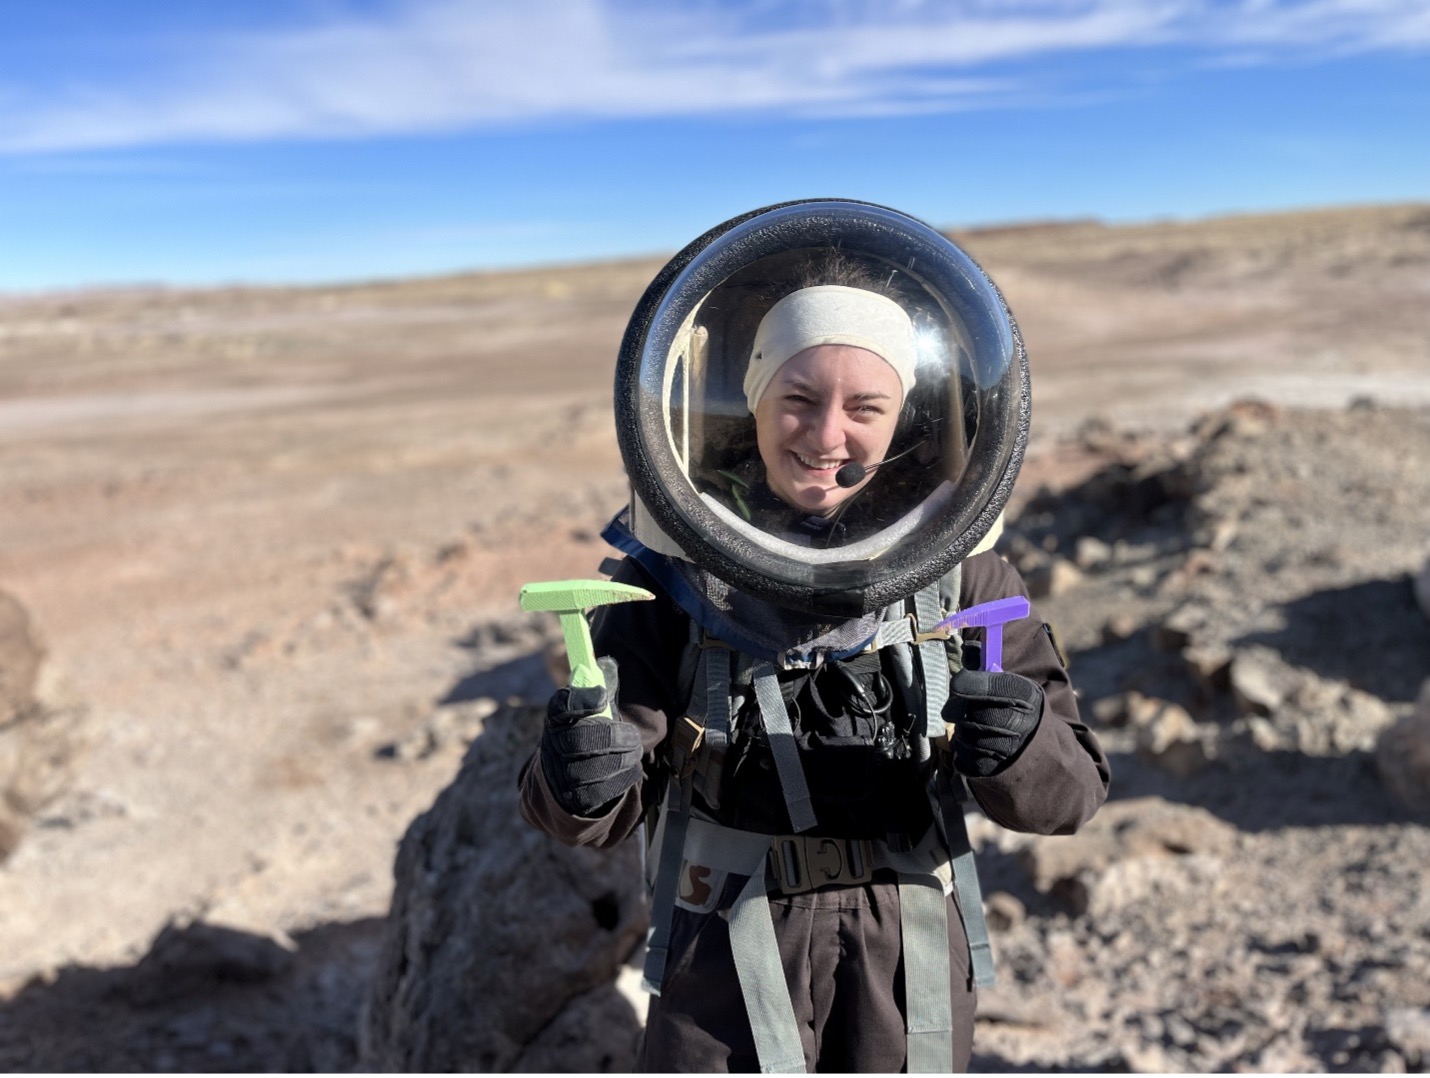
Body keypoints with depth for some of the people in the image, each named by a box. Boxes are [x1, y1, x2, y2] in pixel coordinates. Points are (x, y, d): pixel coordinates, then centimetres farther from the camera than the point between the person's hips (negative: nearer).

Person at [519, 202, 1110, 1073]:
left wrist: (1015, 748, -30)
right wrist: (582, 782, -34)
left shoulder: (956, 565, -8)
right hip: (728, 963, -1)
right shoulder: (679, 563, -11)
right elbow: (610, 808, -11)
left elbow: (1073, 789, -8)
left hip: (911, 964, 2)